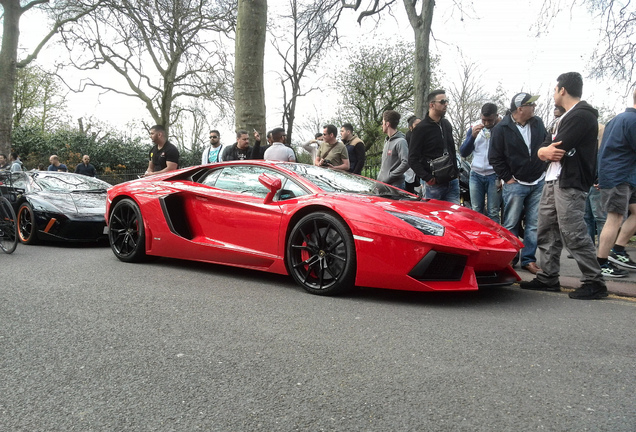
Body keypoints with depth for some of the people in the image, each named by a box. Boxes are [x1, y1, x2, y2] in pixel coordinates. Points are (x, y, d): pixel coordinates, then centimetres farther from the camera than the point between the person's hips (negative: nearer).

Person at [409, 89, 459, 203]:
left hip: (452, 182, 6)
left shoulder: (447, 125, 15)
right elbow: (413, 159, -11)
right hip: (433, 185, -6)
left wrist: (456, 171, 14)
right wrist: (428, 178, -17)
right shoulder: (421, 128, -8)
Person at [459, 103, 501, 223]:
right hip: (476, 175, 4)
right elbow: (463, 153, 5)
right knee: (476, 212, 7)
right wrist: (472, 136, -10)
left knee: (493, 214, -2)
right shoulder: (474, 129, 9)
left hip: (495, 176, -3)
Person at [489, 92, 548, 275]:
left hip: (538, 183, 5)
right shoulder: (501, 129, -7)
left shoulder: (538, 123, 8)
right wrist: (508, 178, -7)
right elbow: (495, 157, -6)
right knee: (511, 225, 1)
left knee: (534, 225, 5)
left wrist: (544, 171, 10)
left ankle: (528, 259, 13)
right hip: (515, 184, -4)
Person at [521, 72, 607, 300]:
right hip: (553, 181, 10)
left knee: (573, 234, -11)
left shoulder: (582, 115, -9)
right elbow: (542, 150, 15)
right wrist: (547, 151, -8)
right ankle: (548, 278, 15)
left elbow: (559, 150, -18)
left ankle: (594, 282, -3)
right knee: (546, 232, 9)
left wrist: (548, 150, 3)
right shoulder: (565, 118, 24)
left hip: (570, 184, -10)